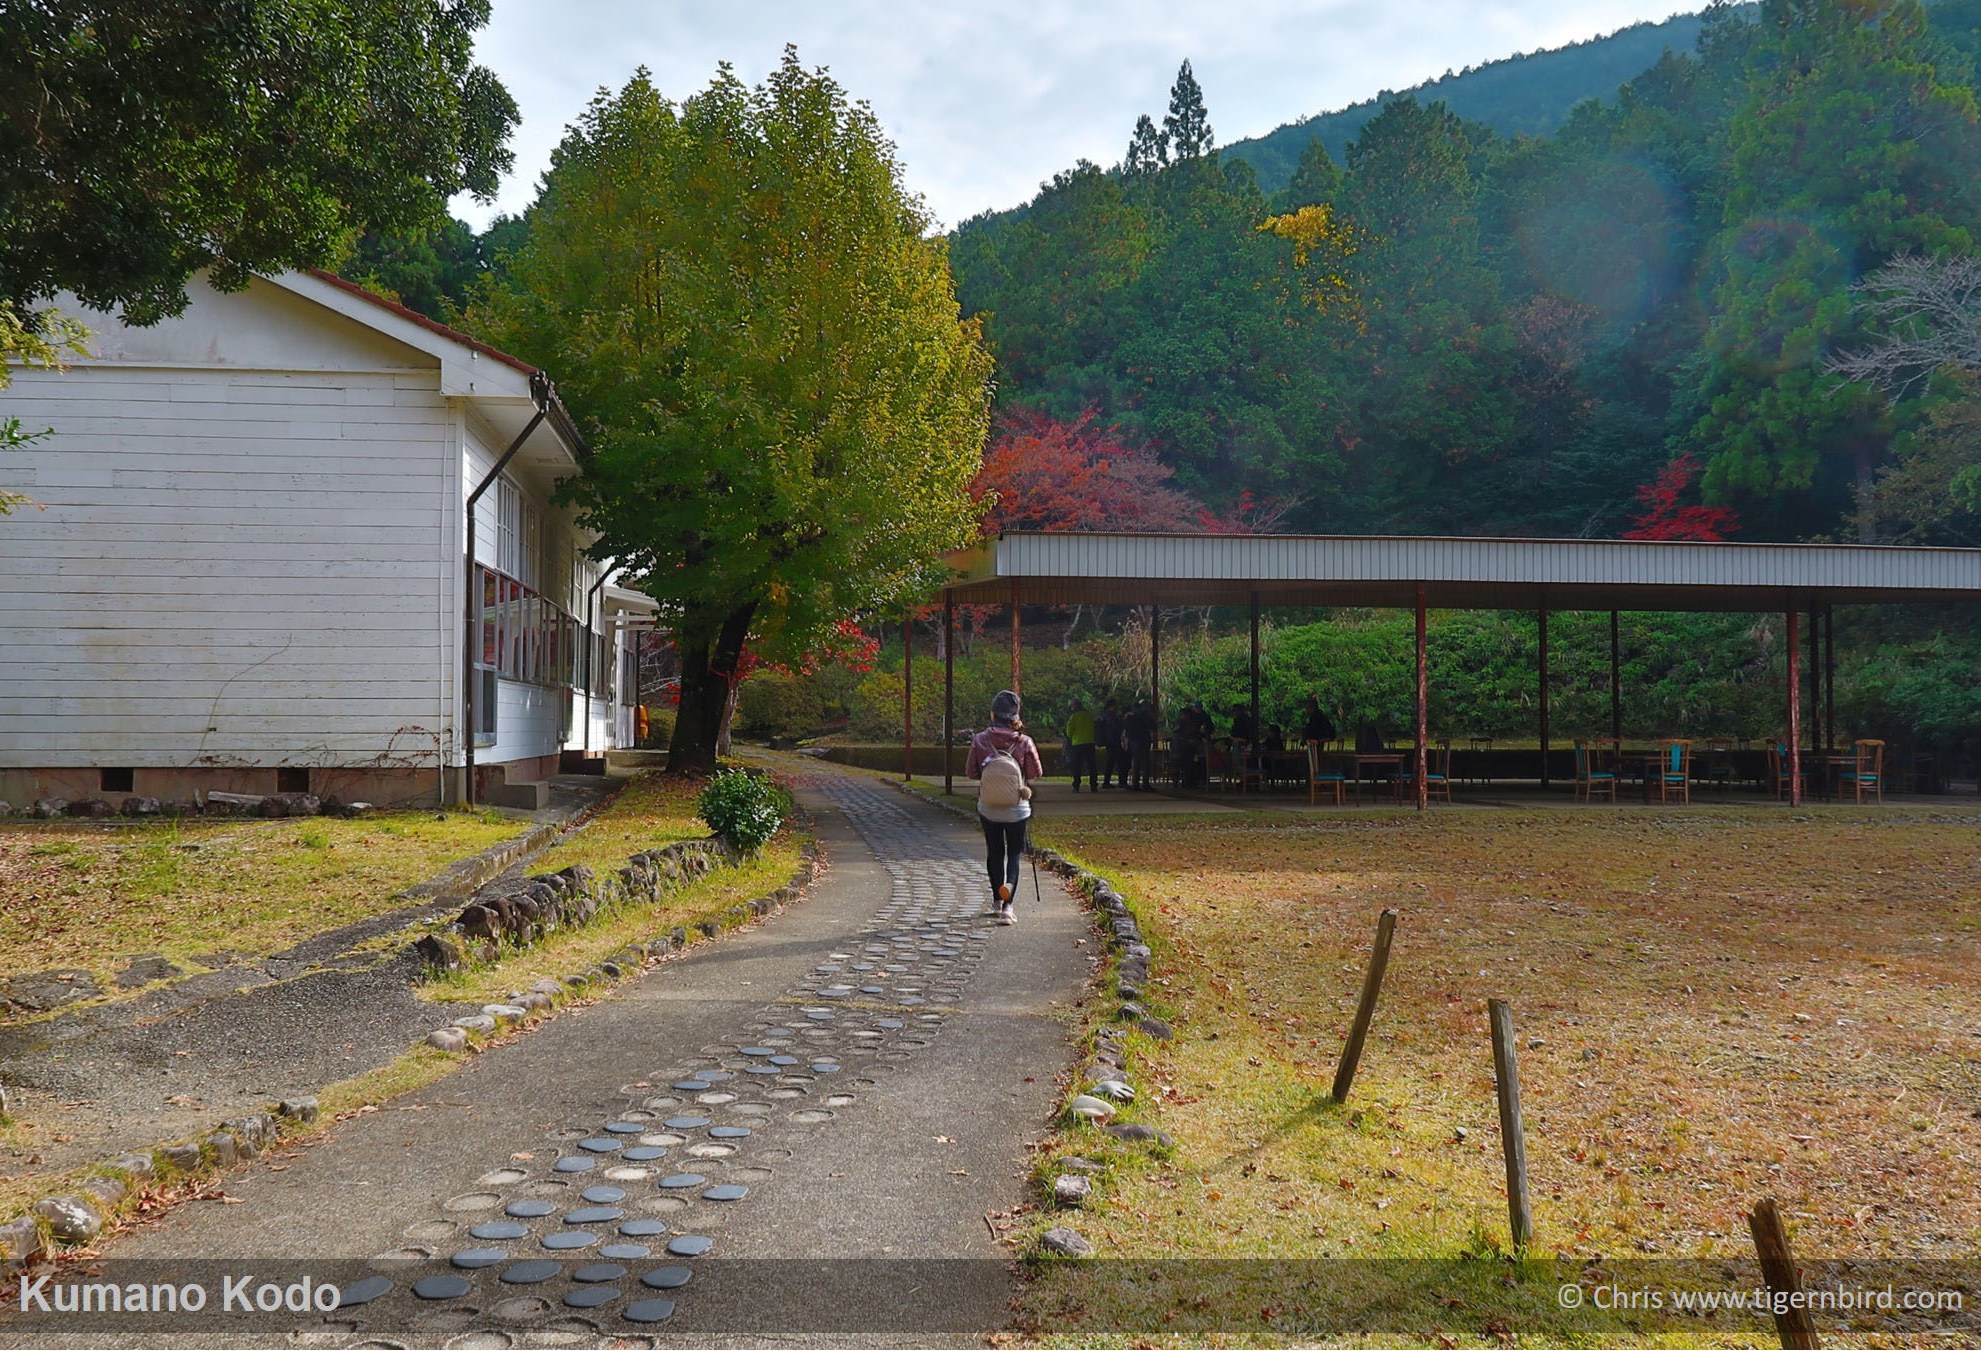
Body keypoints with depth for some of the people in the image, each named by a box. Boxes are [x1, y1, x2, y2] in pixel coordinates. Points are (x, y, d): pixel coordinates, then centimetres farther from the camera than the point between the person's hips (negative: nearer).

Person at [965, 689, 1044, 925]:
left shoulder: (980, 740, -10)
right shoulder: (1024, 742, -14)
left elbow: (970, 771, -2)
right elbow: (1036, 773, -6)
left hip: (988, 807, 1)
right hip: (1017, 808, -1)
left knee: (994, 853, 17)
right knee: (1014, 854, 8)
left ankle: (997, 900, 28)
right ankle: (1007, 906, -12)